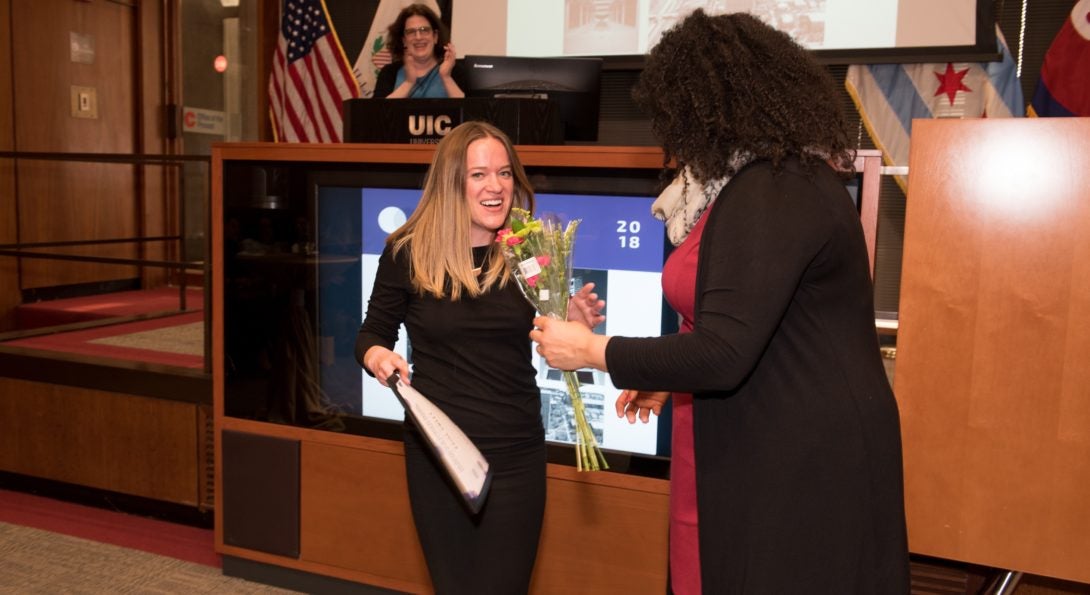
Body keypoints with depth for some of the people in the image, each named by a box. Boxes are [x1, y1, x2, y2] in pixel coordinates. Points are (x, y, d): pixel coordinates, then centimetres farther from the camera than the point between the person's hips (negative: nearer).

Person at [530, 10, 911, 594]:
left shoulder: (767, 194, -22)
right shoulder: (794, 173, 11)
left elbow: (722, 356, -26)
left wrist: (591, 351, -14)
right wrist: (669, 378, 21)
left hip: (794, 461, -10)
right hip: (797, 444, 10)